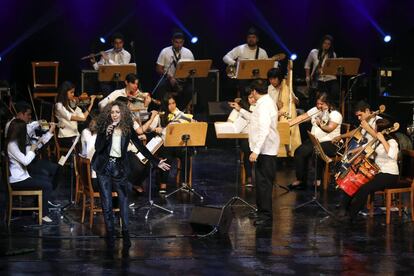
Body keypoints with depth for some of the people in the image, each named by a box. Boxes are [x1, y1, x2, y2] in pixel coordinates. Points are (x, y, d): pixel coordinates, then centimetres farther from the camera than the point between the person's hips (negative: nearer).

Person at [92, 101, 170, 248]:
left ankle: (125, 232, 2)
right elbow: (97, 148, -9)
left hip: (119, 167, 0)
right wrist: (106, 135, -25)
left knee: (123, 199, -5)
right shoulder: (103, 127, -3)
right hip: (104, 167, 0)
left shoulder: (128, 129, -1)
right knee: (106, 202, 0)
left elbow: (141, 147, 2)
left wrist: (156, 162, -3)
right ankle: (110, 233, 6)